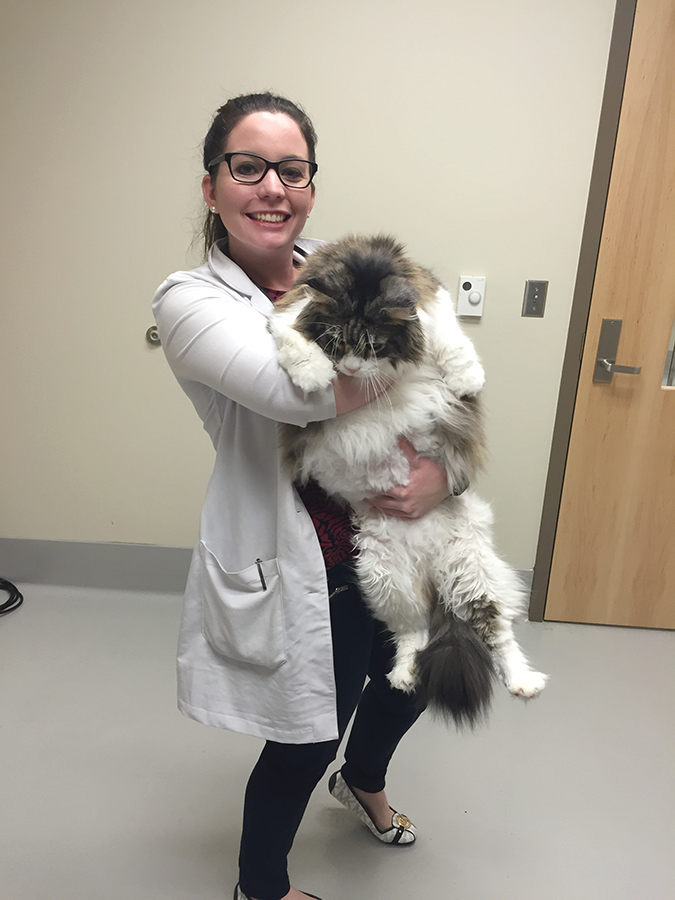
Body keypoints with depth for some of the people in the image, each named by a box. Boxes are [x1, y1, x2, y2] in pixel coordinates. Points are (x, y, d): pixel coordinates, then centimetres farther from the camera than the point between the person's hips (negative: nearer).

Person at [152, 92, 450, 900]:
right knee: (307, 741, 11)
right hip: (292, 565, -6)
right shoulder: (190, 301, -14)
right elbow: (296, 387, -34)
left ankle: (362, 782, 63)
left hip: (384, 537, 7)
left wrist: (443, 469, -16)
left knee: (416, 674, 26)